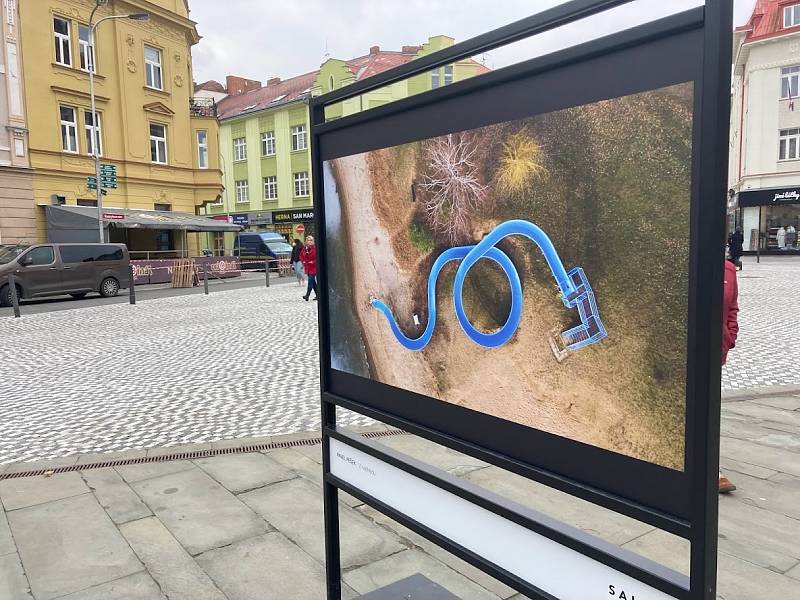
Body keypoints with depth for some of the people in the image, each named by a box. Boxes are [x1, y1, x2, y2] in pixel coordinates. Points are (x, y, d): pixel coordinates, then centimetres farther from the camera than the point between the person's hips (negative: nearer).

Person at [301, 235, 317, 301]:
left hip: (313, 267, -6)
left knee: (310, 281, -12)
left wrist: (313, 262, -15)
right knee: (312, 281, 11)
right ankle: (317, 295, 20)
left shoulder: (315, 248, -8)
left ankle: (307, 295, -17)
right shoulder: (305, 248, 10)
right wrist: (303, 261, 6)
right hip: (307, 267, 6)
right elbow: (301, 255, 21)